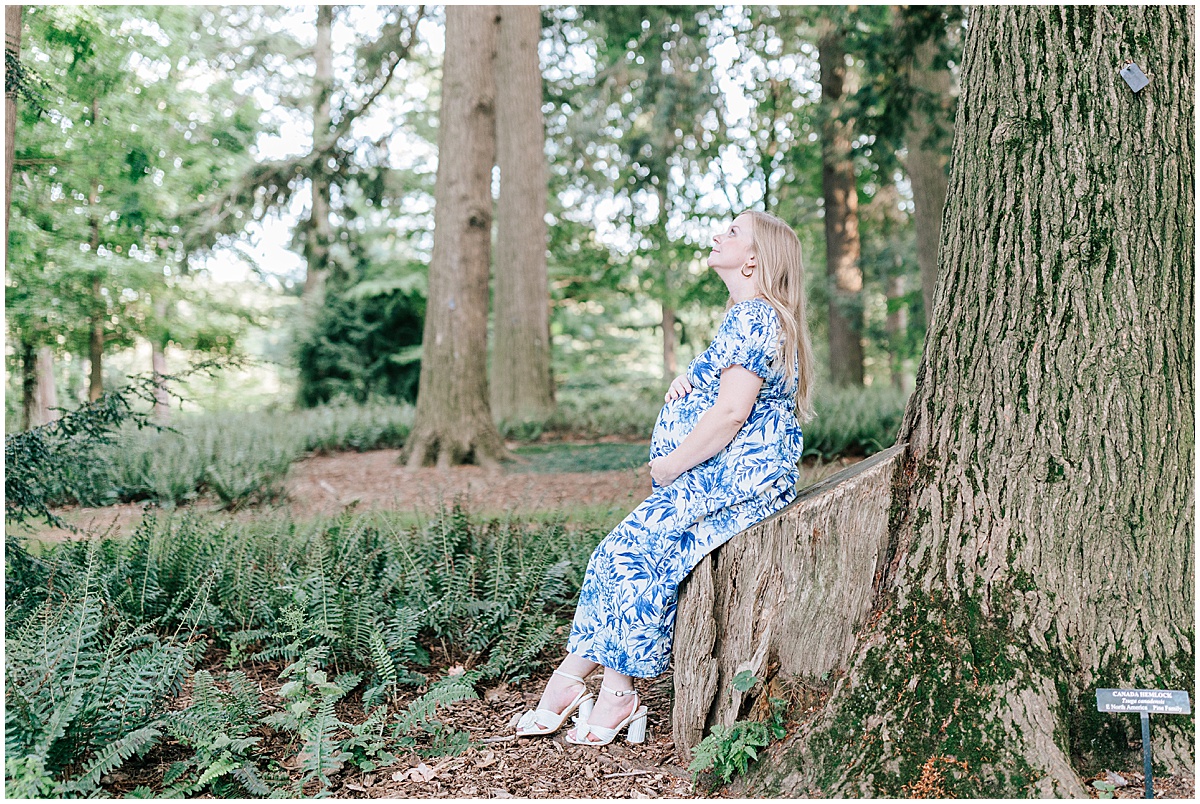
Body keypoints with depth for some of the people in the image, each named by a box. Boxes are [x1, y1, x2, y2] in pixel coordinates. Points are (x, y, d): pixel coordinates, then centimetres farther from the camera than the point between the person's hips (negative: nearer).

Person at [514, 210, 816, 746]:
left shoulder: (753, 316, -13)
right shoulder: (750, 316, 21)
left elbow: (731, 413, -20)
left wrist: (668, 467, -11)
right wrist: (688, 380, 6)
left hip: (742, 480, -10)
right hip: (720, 479, 10)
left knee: (634, 549, -21)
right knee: (618, 551, -2)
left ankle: (616, 697, -11)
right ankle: (568, 684, -2)